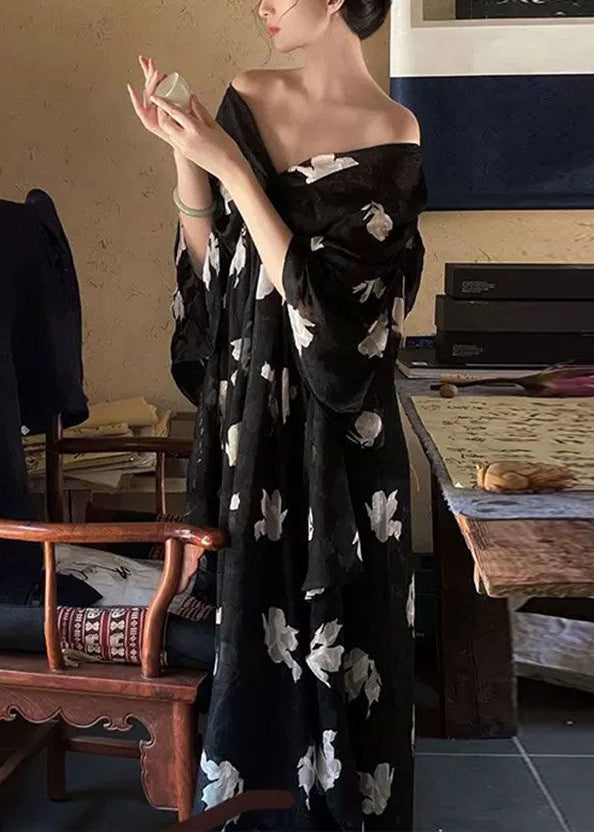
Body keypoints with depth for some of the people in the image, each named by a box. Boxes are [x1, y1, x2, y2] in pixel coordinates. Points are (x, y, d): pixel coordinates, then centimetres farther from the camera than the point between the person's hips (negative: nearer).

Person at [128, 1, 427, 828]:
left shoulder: (391, 138, -12)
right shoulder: (245, 100, 4)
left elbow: (319, 295, -19)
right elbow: (209, 260, 6)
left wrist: (230, 166, -19)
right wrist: (184, 152, -7)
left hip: (334, 421, -5)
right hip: (243, 402, 5)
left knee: (334, 621, 7)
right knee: (249, 609, 16)